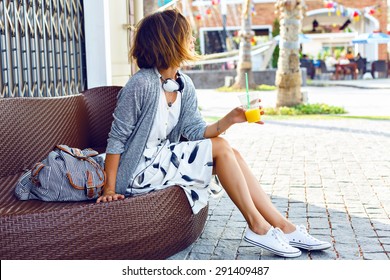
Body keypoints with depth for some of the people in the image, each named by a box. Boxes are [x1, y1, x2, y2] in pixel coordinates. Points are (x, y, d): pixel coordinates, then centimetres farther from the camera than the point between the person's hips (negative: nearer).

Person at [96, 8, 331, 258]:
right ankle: (257, 226, -7)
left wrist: (230, 119, -18)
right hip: (139, 173, -8)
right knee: (219, 147, -16)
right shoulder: (142, 84, -20)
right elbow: (117, 138, -18)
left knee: (231, 154, -6)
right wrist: (110, 188, -20)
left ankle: (284, 227, -4)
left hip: (163, 160, 8)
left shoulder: (184, 85, 4)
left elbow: (196, 131, -2)